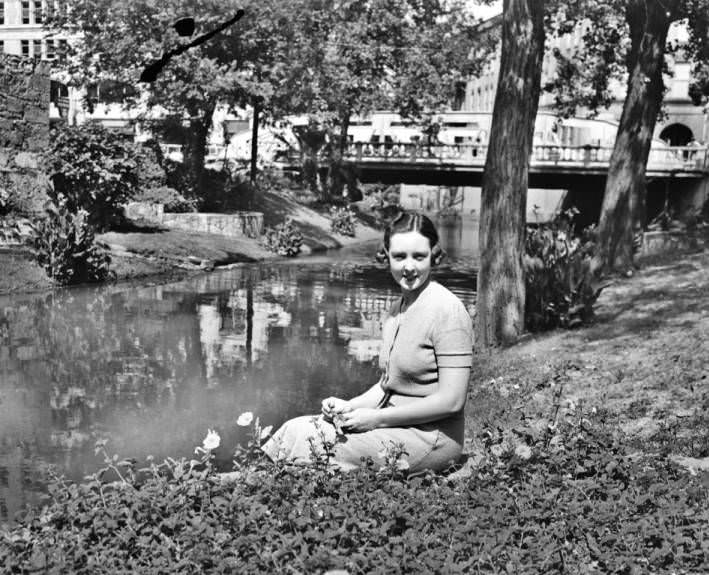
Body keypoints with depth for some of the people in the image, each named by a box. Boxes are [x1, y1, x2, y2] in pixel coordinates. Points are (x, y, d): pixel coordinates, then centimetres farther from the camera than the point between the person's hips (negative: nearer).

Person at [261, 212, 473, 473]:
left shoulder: (447, 310, -14)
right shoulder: (396, 309, 12)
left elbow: (451, 400, -18)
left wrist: (377, 418, -15)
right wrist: (350, 406, -1)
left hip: (429, 438, -8)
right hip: (395, 425, 8)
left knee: (308, 442, -17)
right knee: (297, 429, -9)